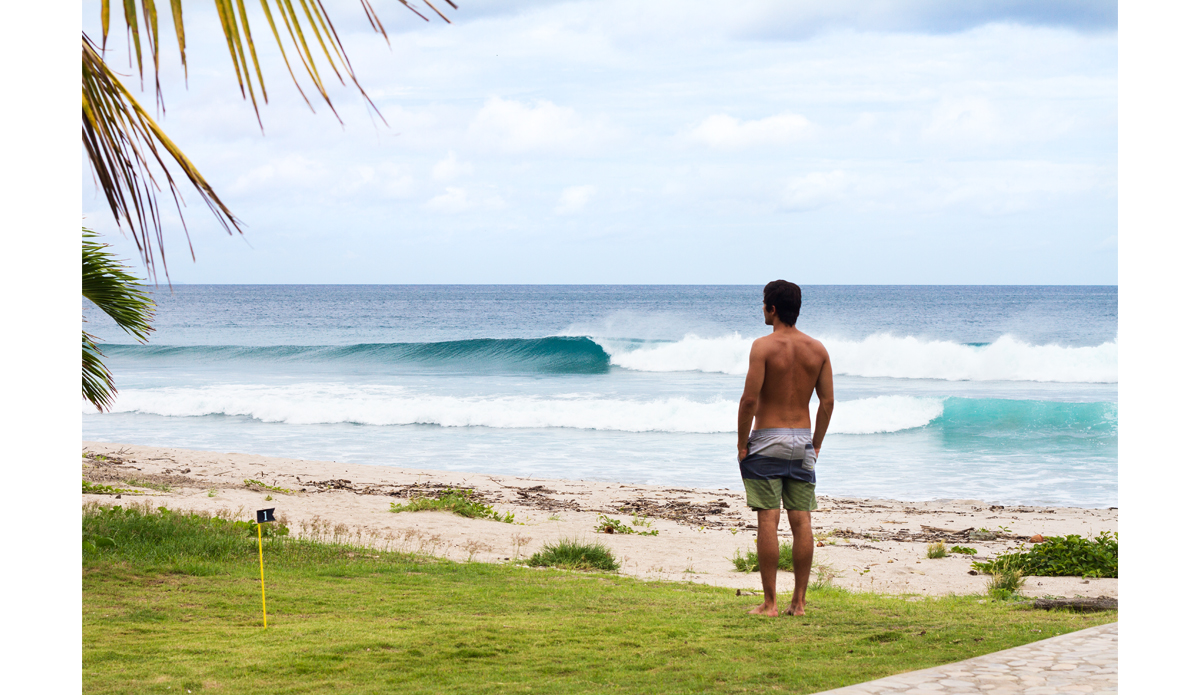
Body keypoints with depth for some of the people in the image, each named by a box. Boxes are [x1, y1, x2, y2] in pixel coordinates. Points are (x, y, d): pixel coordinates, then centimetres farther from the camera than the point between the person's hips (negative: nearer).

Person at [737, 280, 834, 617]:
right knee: (802, 521, 6)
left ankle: (769, 603, -4)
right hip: (802, 439, 5)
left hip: (768, 439, -5)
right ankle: (799, 602, 7)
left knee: (769, 520, -4)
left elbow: (750, 398, -16)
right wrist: (816, 444, 14)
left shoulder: (764, 346, -11)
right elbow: (828, 402, 5)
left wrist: (742, 443, -6)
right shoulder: (817, 349, 5)